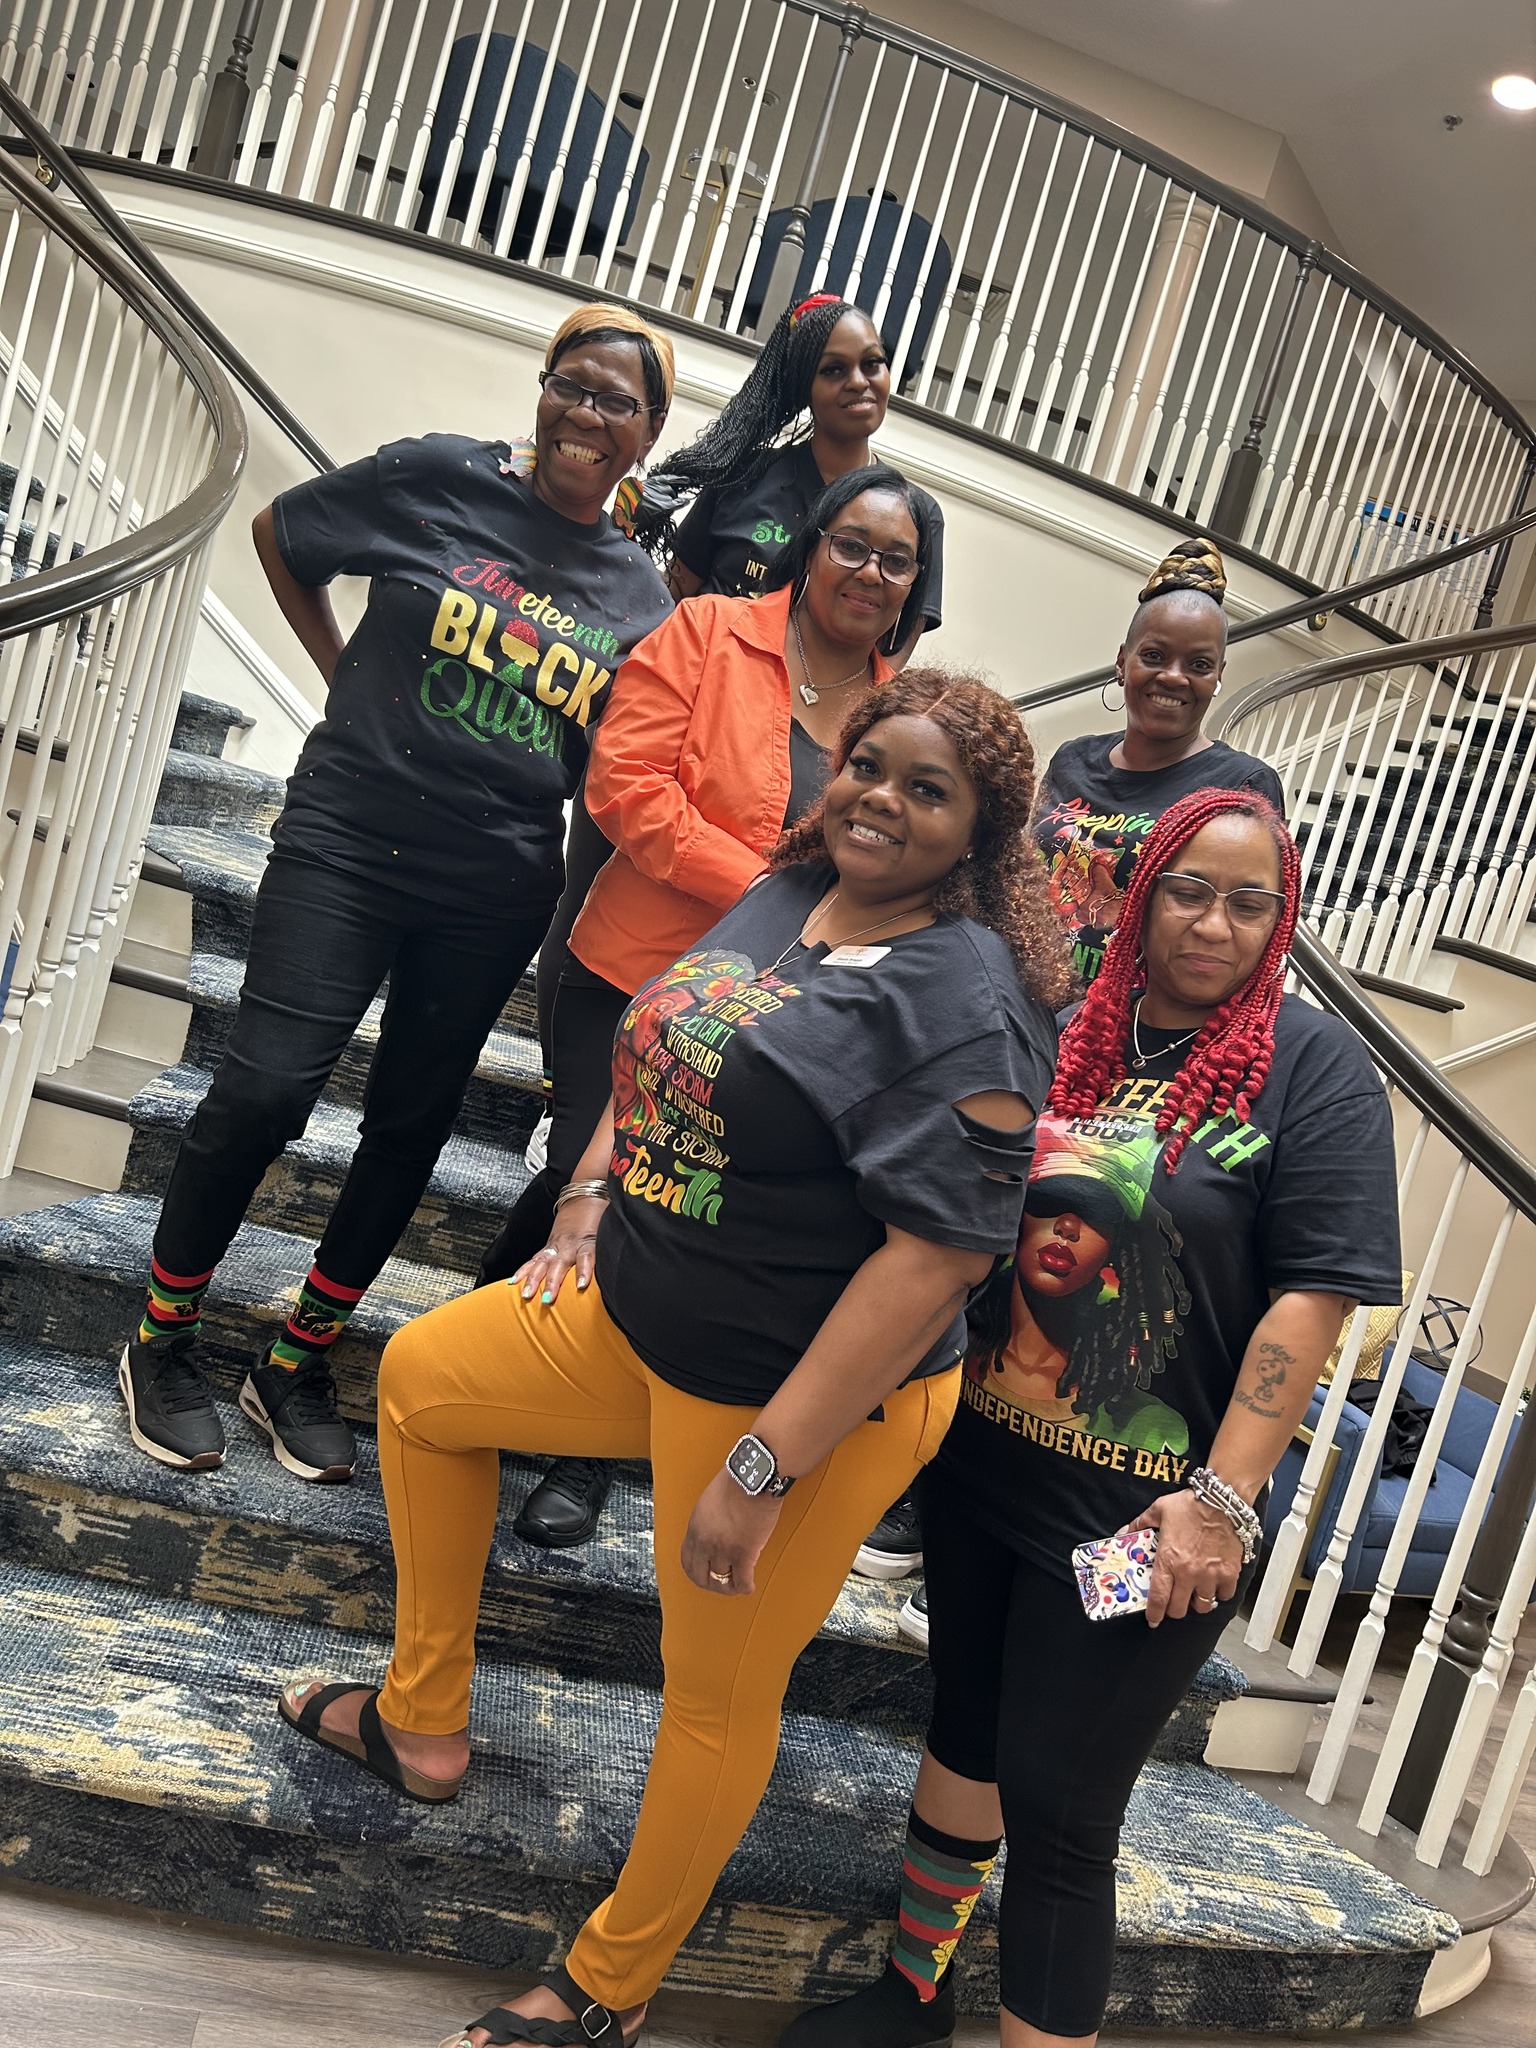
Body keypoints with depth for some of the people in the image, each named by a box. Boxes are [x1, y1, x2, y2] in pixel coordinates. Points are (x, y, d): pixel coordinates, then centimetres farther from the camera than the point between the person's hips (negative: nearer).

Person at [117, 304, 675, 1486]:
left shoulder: (643, 597, 6)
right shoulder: (440, 480, -2)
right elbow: (280, 532, 11)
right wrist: (346, 673, 6)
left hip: (496, 893, 3)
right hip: (351, 837, -3)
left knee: (413, 1125, 8)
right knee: (268, 1086, -10)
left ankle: (298, 1363, 26)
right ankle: (163, 1341, 13)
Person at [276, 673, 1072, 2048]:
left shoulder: (965, 1003, -23)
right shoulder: (784, 898, 3)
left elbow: (938, 1254, -28)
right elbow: (659, 1060, 18)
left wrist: (761, 1469, -27)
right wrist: (594, 1193, 8)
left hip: (806, 1398, -8)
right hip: (636, 1318, 9)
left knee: (718, 1691, 10)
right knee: (420, 1377, 21)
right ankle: (422, 1724, 35)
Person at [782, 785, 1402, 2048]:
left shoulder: (1313, 1068, -10)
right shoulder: (1066, 1037, 3)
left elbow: (1314, 1295, -15)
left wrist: (1223, 1502, -19)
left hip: (1137, 1521, -5)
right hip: (984, 1467, 6)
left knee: (1058, 1808, 3)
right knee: (966, 1728, 22)